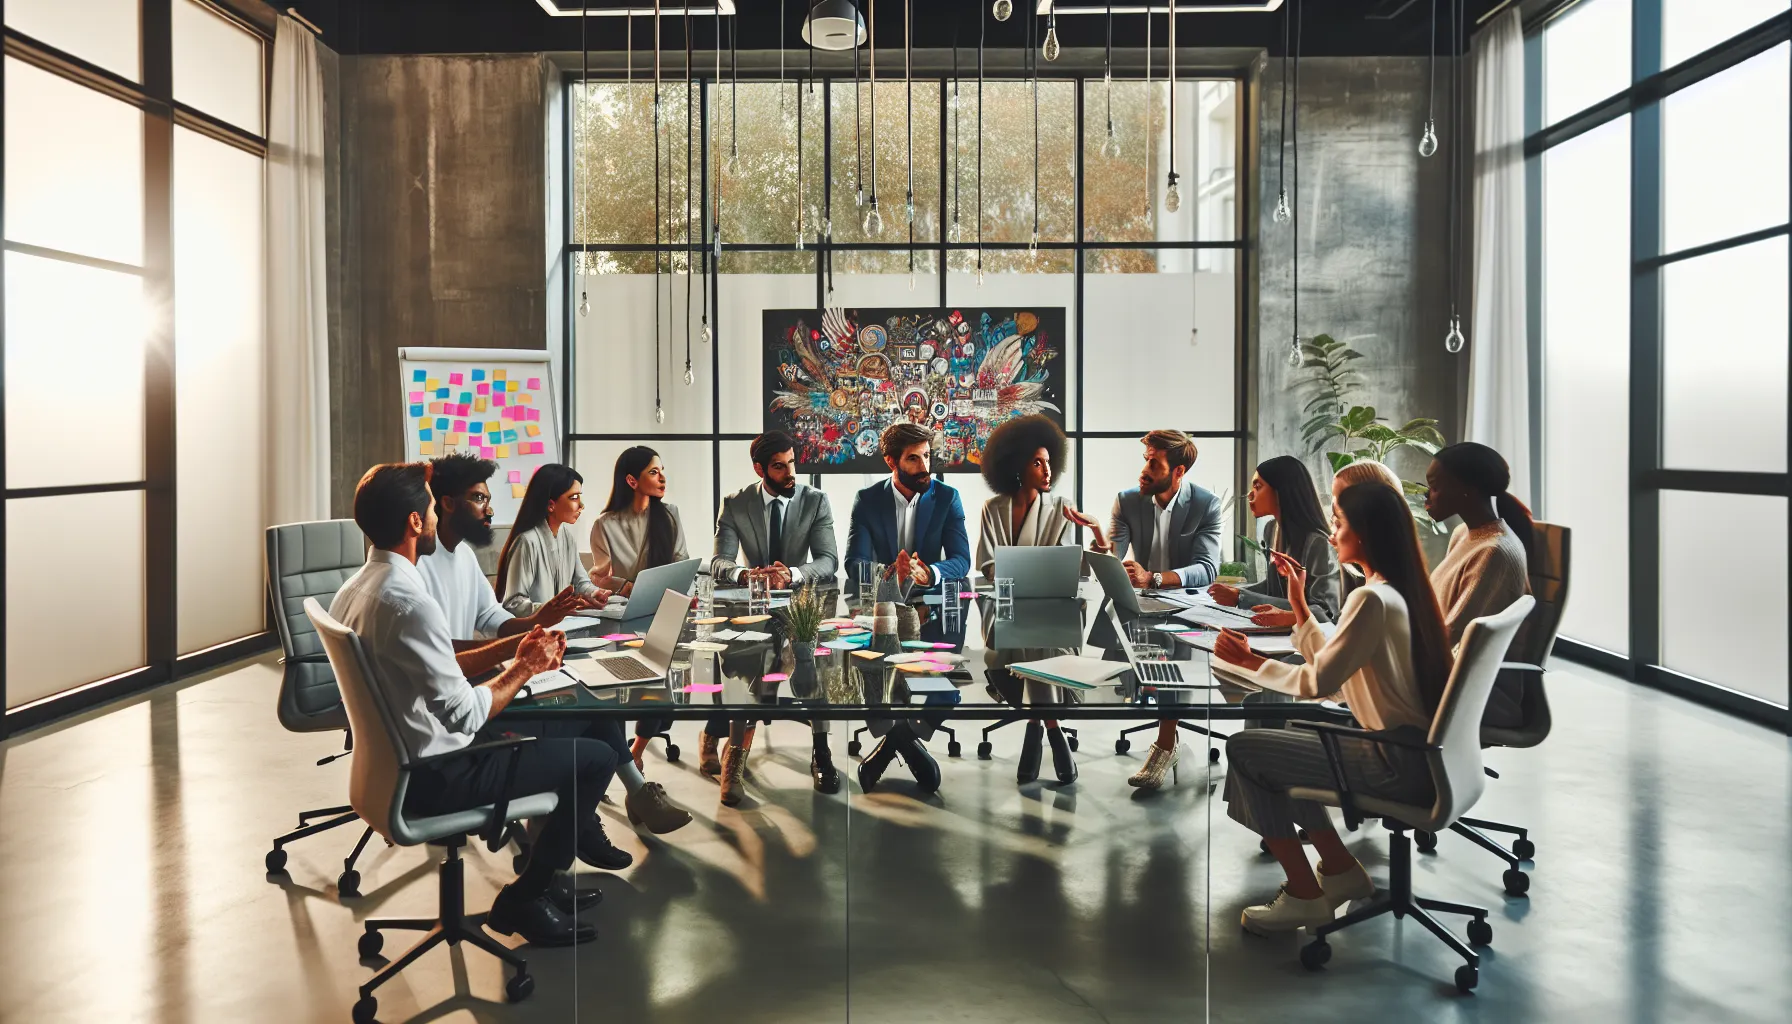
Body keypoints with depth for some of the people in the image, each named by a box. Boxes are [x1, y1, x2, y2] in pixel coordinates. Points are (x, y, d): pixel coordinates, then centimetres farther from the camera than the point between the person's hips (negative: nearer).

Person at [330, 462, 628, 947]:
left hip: (396, 756, 10)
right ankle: (523, 898, 10)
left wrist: (516, 648, 3)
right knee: (595, 757, -3)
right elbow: (464, 715, -27)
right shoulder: (409, 603, -28)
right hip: (433, 778, -10)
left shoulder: (354, 589, 3)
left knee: (555, 724, 22)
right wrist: (523, 669, -12)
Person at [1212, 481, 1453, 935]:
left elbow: (1318, 681, -17)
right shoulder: (1400, 590, 11)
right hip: (1415, 750, 10)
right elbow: (1331, 666, 12)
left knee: (1244, 749, -6)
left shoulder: (1372, 599, -19)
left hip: (1397, 762, -10)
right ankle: (1340, 870, 20)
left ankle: (1304, 894, 3)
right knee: (1278, 741, 20)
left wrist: (1248, 661, -4)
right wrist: (1299, 605, 15)